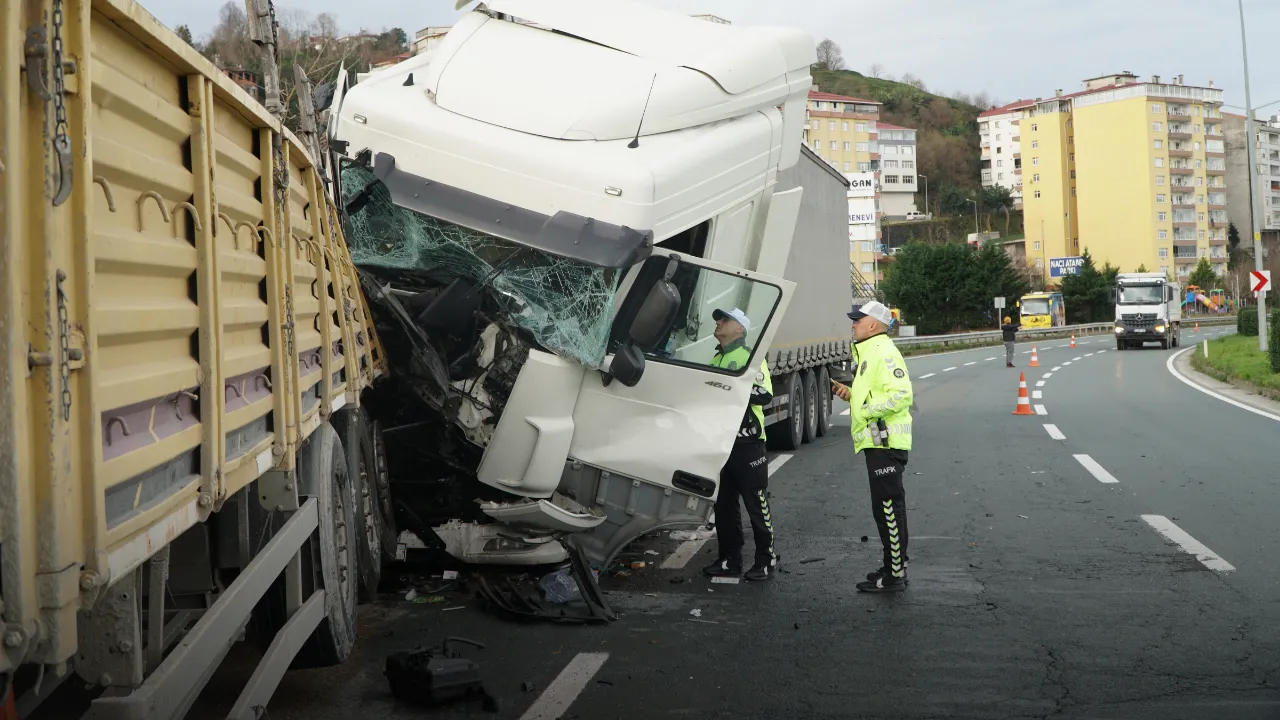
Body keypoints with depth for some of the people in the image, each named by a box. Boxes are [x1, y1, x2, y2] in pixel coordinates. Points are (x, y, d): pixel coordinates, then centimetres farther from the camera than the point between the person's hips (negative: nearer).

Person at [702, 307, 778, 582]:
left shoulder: (750, 357, -7)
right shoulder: (715, 361, 18)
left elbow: (764, 394, -19)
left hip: (746, 442, -8)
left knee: (757, 504, 0)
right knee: (724, 505, 11)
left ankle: (766, 560, 8)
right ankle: (730, 559, 19)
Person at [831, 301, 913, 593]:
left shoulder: (884, 353, -13)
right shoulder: (869, 352, 20)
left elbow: (901, 394, -23)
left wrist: (867, 408, -20)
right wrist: (850, 394, 13)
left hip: (885, 442, -11)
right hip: (878, 441, 11)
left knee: (888, 507, -7)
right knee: (885, 508, 16)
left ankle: (894, 575, -4)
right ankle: (894, 565, 24)